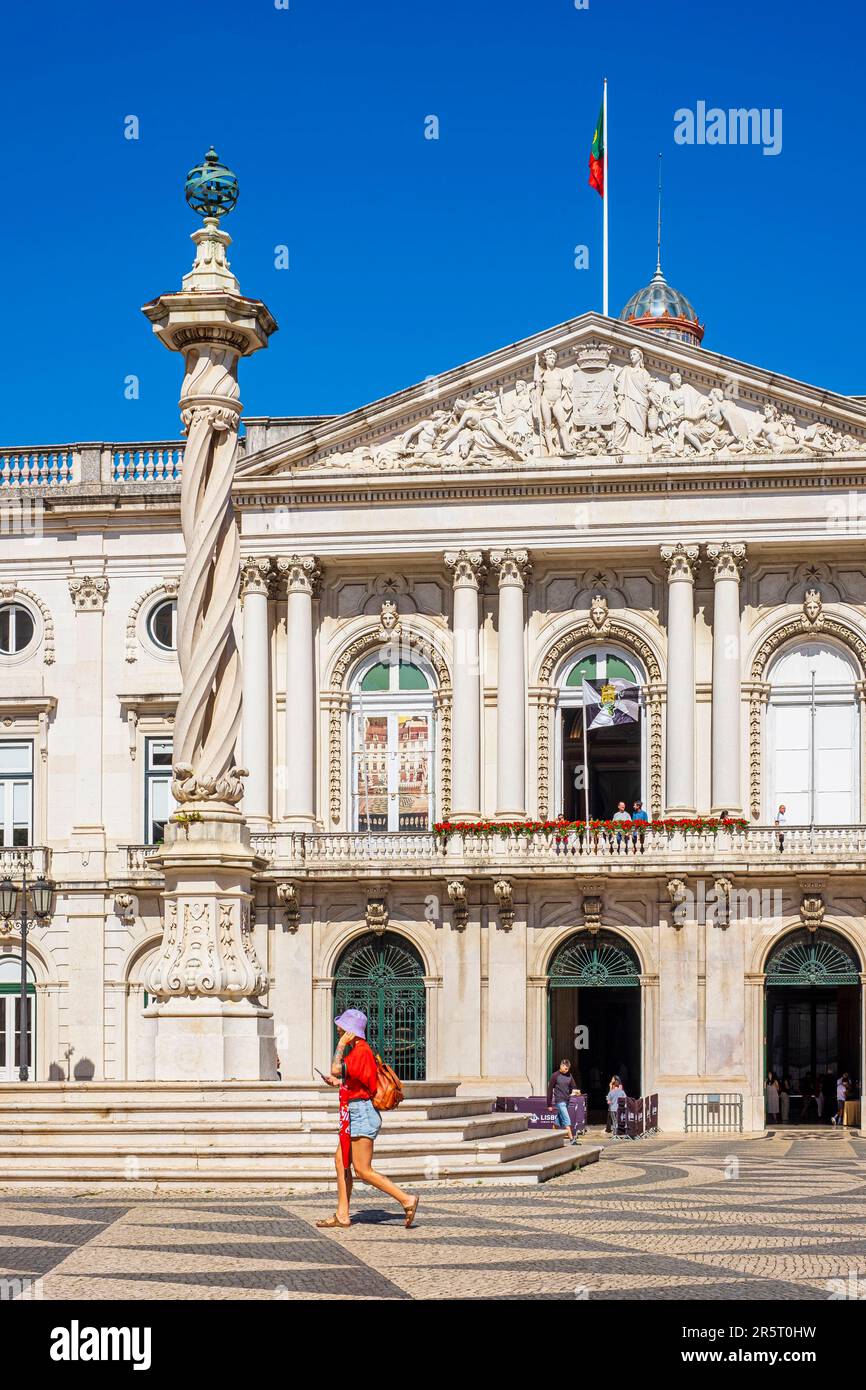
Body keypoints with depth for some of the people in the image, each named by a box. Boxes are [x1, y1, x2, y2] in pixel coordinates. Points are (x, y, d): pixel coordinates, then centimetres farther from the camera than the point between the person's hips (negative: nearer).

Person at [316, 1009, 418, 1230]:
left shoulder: (361, 1050, -16)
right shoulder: (359, 1049, 15)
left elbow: (336, 1069, -26)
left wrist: (341, 1044, -17)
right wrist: (340, 1083, 15)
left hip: (361, 1113, -11)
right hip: (357, 1114, 11)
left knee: (363, 1171, -9)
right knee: (341, 1160, 10)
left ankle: (407, 1200, -9)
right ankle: (342, 1215, 12)